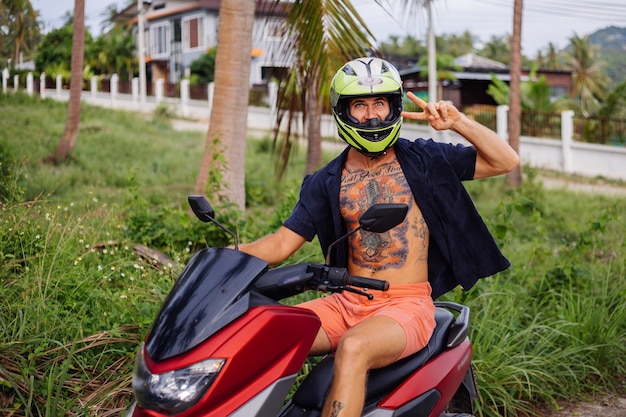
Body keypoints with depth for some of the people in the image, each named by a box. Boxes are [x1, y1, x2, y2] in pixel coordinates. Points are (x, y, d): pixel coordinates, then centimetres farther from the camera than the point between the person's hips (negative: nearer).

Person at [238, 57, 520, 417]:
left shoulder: (423, 160, 4)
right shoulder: (327, 182, 10)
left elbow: (506, 161, 3)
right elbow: (281, 243, 5)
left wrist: (458, 122, -10)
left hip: (406, 305, -3)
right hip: (347, 303, 4)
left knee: (353, 348, -34)